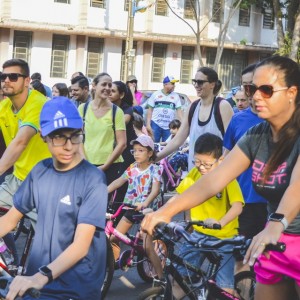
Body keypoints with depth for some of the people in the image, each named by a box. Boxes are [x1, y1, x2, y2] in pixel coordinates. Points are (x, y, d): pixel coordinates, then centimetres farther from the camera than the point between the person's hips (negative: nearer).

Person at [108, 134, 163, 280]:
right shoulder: (132, 168, 4)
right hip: (132, 209, 6)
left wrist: (144, 203, -45)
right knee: (113, 238, 1)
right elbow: (118, 182, 2)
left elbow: (156, 189, -27)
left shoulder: (154, 169, -13)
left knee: (147, 247, -13)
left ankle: (161, 277, -2)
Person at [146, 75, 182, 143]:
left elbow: (179, 111, 4)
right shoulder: (155, 94, 5)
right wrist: (148, 124, -2)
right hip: (156, 124, -1)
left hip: (169, 127, 1)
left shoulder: (176, 96, 8)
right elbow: (150, 110, 6)